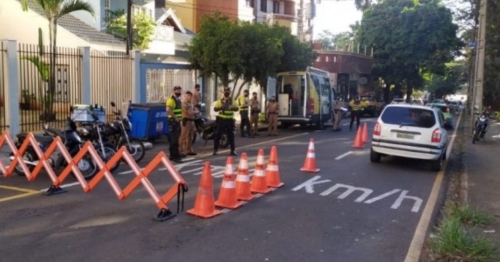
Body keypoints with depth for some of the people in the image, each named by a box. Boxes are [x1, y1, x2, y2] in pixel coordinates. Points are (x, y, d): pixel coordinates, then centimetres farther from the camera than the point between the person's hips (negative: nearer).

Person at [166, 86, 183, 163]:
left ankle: (173, 155, 22)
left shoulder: (178, 100, 17)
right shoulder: (171, 100, -14)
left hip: (177, 121, 10)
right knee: (174, 140, -10)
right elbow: (168, 110, -28)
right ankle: (175, 156, -10)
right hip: (173, 121, -10)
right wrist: (175, 118, -21)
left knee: (175, 139, 14)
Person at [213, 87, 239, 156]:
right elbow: (215, 109, -2)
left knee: (231, 135, 4)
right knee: (218, 135, 0)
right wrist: (221, 107, -23)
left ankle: (233, 150, 9)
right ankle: (215, 150, 8)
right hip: (221, 120, -1)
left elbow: (236, 108, -1)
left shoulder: (233, 101, 8)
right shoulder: (220, 101, 5)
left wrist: (232, 108, -23)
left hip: (230, 120, 1)